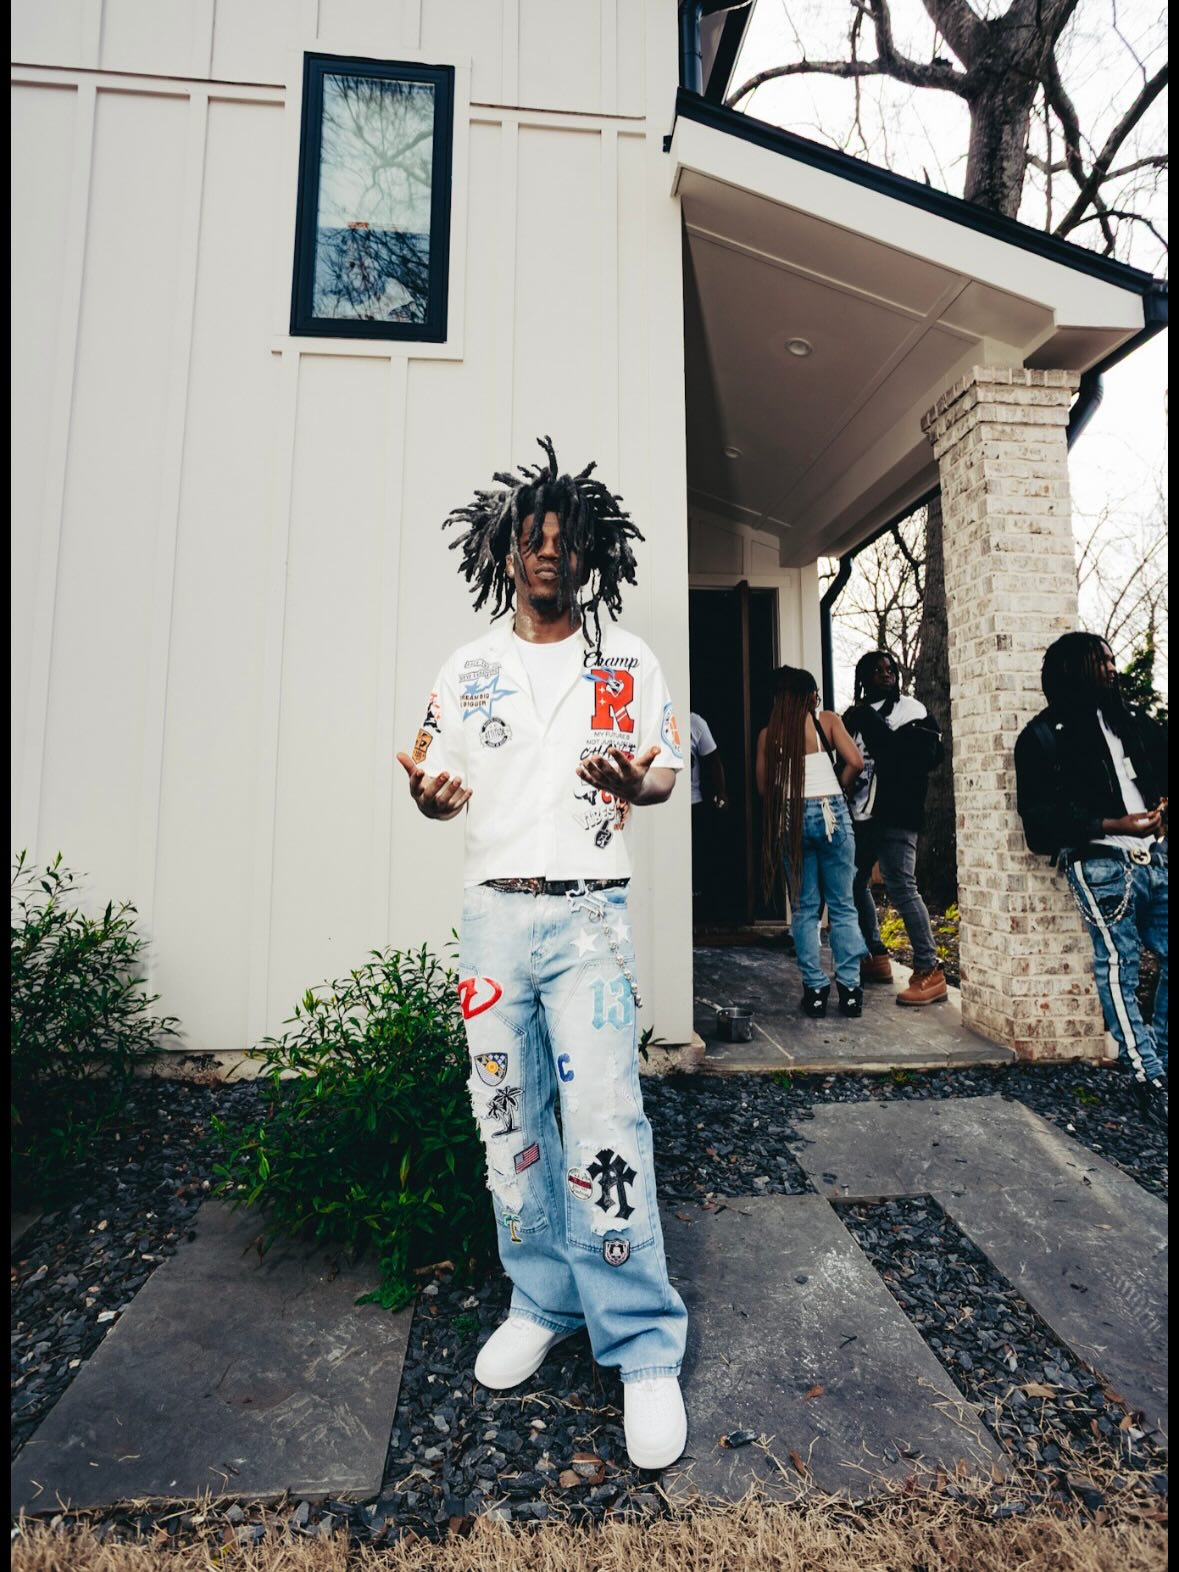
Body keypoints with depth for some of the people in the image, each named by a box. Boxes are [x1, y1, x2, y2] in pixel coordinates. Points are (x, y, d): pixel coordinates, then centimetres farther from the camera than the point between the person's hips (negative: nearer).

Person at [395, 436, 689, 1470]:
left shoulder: (627, 662, 6)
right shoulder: (467, 669, 11)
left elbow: (667, 775, 6)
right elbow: (444, 789, 11)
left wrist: (635, 782, -16)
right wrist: (429, 794, -12)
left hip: (588, 915, -2)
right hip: (493, 910, 3)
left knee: (602, 1124, -7)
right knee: (510, 1121, 10)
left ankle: (644, 1347, 12)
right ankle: (542, 1303, 31)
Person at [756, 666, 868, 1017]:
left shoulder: (768, 733, 6)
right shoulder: (827, 720, 2)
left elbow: (763, 785, 5)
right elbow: (855, 762, -7)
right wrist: (835, 787, 9)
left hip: (790, 818, 1)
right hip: (831, 813, -1)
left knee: (805, 908, 9)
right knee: (842, 905, 7)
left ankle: (815, 990, 9)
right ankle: (850, 988, 9)